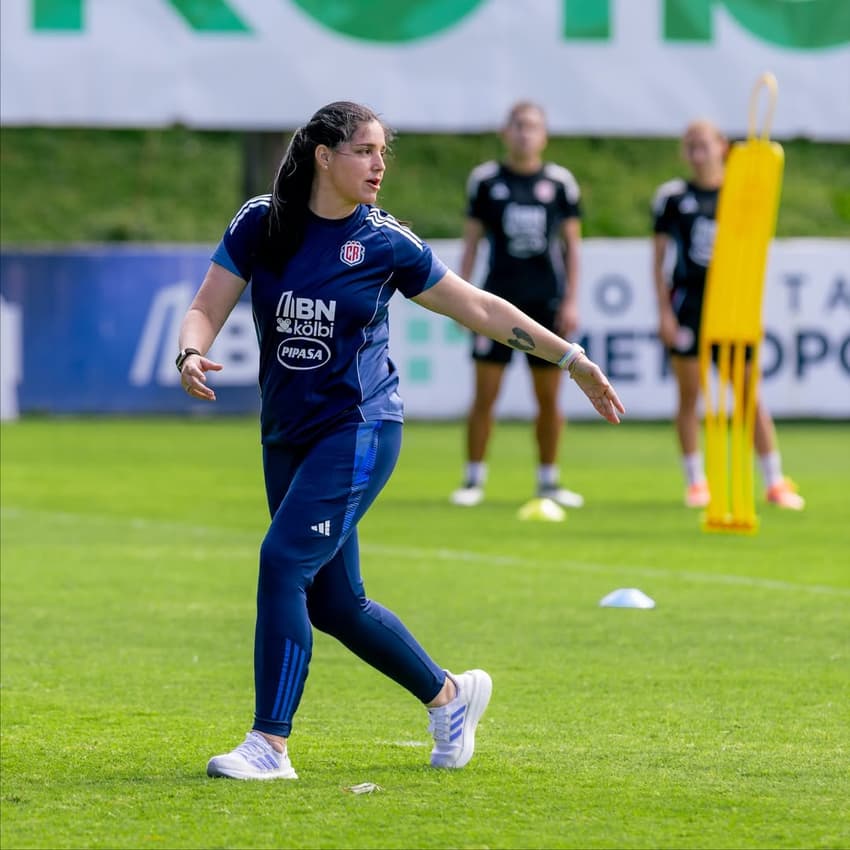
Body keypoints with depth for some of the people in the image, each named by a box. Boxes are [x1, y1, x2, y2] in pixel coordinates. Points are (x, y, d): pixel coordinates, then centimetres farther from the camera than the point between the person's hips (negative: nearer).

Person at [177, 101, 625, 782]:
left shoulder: (385, 242, -4)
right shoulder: (261, 224, 0)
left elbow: (480, 309, 5)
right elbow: (206, 310, 0)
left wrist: (573, 360, 7)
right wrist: (192, 354, -24)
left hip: (358, 430, -4)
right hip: (286, 434, 4)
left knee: (284, 561, -19)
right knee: (333, 602, 9)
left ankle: (270, 744, -14)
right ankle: (450, 694, 31)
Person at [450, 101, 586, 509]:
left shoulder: (560, 182, 4)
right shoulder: (485, 180, 3)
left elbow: (572, 244, 9)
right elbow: (471, 241, 7)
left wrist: (572, 300, 2)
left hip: (547, 303, 1)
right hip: (498, 299, -1)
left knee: (549, 399, 4)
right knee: (485, 394, -3)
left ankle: (548, 479, 15)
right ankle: (474, 478, 6)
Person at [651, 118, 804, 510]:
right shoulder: (671, 196, 2)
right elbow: (658, 258, 4)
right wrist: (664, 312, -2)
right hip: (687, 304, -1)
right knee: (689, 395, 1)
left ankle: (774, 481, 1)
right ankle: (695, 481, 9)